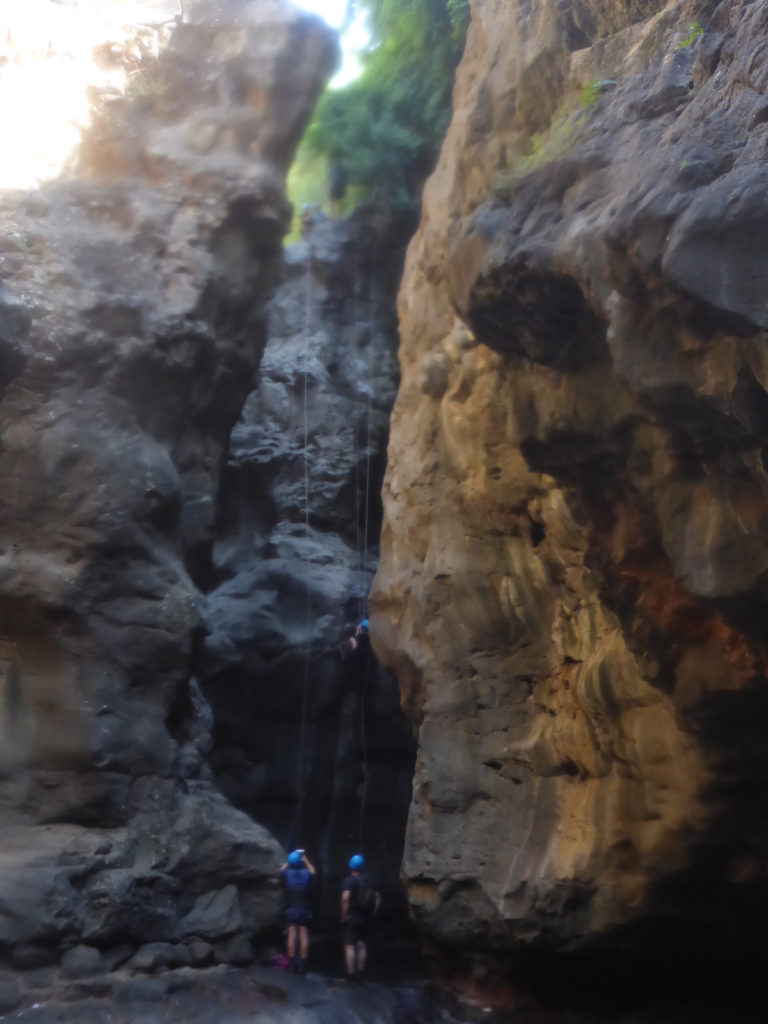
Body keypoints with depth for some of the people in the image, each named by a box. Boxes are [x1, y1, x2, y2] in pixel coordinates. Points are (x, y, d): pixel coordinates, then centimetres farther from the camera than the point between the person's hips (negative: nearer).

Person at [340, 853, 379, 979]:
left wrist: (344, 916, -19)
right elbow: (377, 898, 15)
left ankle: (350, 973, -4)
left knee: (349, 946, -3)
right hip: (364, 918, 6)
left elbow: (345, 897, -27)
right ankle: (360, 970, 17)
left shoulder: (349, 880, -12)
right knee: (361, 943, 17)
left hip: (351, 918, -6)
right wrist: (371, 913, 16)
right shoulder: (367, 880, 9)